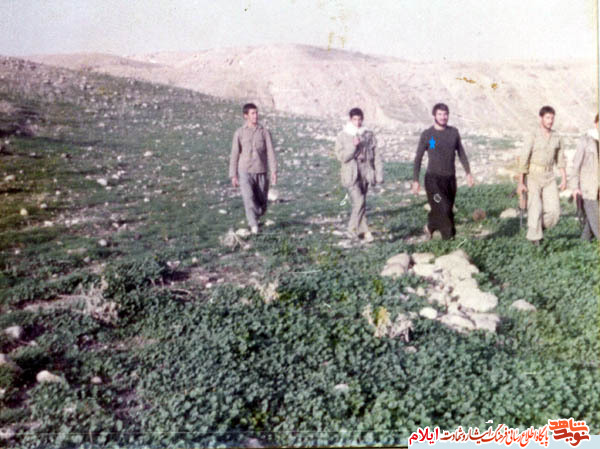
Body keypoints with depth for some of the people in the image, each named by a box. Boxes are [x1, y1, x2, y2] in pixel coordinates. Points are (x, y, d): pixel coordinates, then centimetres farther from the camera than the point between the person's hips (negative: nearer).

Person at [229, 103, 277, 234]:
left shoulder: (264, 132, 2)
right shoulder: (239, 133, 2)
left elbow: (270, 152, -2)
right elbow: (234, 155, 5)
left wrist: (274, 171, -12)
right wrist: (233, 175, 2)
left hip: (261, 172, 1)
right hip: (245, 172, -1)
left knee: (262, 202, 8)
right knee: (249, 198, -18)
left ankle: (253, 219, 36)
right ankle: (254, 226, -16)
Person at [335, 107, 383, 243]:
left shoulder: (369, 135, 4)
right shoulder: (343, 136, -1)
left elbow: (376, 156, 4)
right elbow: (341, 156, -8)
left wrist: (379, 174, -1)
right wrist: (353, 146, -20)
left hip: (365, 175, 3)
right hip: (351, 175, -3)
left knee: (360, 203, 11)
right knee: (359, 202, -16)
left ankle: (353, 227, 29)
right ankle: (363, 231, -5)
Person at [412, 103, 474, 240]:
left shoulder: (454, 132, 7)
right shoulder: (427, 135, -4)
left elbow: (461, 153, 13)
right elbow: (418, 158, -1)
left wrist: (468, 173, 5)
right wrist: (415, 181, -6)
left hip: (450, 178, 4)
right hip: (433, 179, -4)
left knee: (446, 210, 10)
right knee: (443, 210, -14)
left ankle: (429, 227, 35)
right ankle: (449, 238, -2)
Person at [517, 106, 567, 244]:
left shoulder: (556, 137, 4)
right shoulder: (532, 137, -11)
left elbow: (560, 159, 12)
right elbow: (523, 160, -11)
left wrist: (564, 179, 7)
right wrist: (520, 183, -13)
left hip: (549, 178, 4)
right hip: (533, 177, -4)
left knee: (554, 209, -5)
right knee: (535, 209, -6)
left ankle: (539, 228, 22)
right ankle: (534, 238, 9)